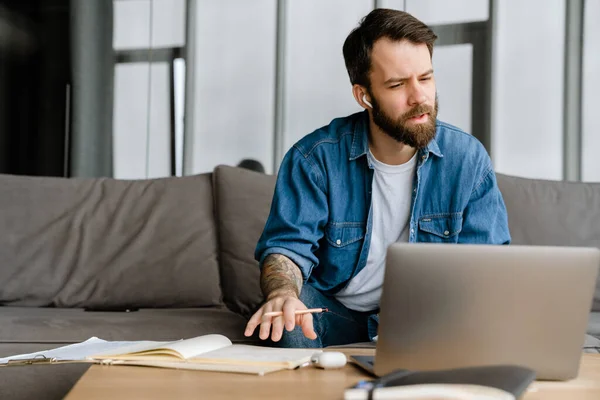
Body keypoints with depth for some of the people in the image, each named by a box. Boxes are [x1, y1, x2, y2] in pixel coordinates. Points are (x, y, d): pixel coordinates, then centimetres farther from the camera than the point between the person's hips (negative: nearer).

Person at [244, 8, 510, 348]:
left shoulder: (468, 159, -8)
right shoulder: (315, 158, -12)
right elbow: (287, 246, -14)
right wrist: (283, 294, -40)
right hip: (334, 312, -2)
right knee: (286, 320, -34)